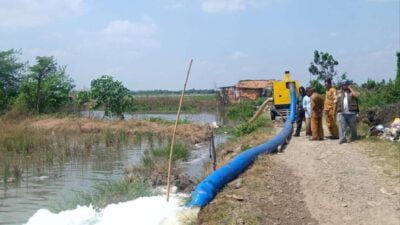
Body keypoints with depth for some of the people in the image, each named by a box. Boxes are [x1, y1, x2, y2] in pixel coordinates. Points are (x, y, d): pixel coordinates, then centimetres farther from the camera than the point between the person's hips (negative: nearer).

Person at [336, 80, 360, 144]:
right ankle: (342, 138, -15)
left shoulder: (352, 92, 5)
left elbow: (357, 95, -17)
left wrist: (351, 88, -10)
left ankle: (354, 138, 25)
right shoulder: (339, 93, 15)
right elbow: (336, 102, 16)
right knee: (342, 126, -9)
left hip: (351, 113, -1)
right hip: (342, 113, 1)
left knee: (353, 126, 9)